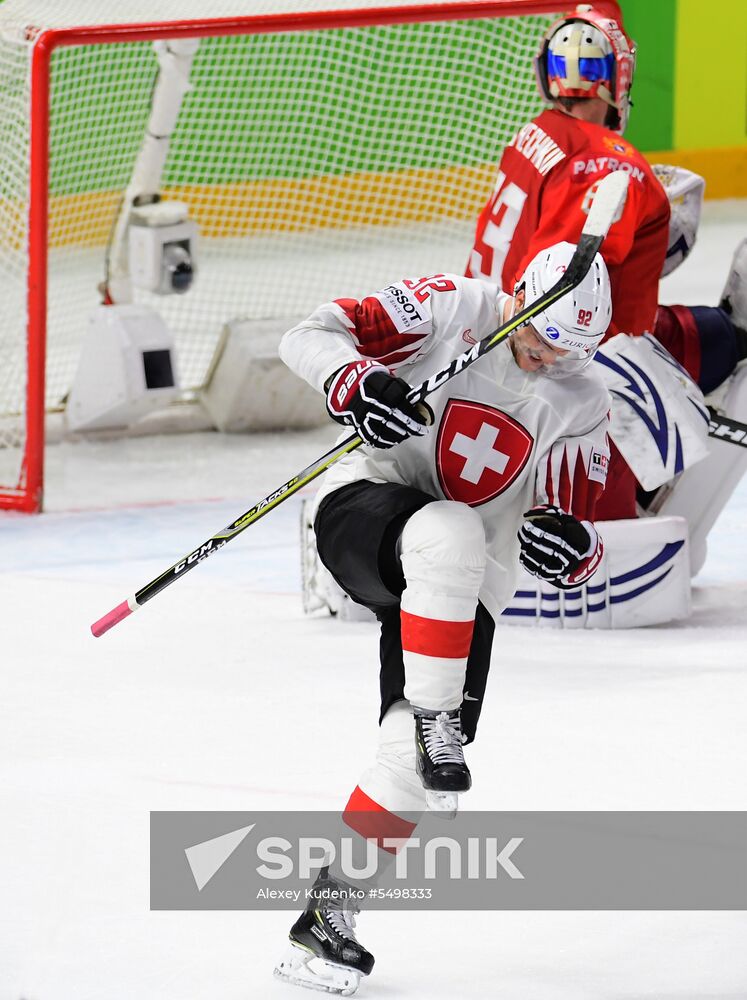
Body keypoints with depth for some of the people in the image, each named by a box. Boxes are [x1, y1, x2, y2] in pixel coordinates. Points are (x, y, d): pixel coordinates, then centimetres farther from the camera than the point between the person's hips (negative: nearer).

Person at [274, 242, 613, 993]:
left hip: (464, 584, 5)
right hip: (366, 506, -4)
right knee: (449, 535, -40)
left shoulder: (582, 402, 1)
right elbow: (313, 336, -15)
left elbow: (580, 524, 4)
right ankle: (429, 716, -31)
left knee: (421, 759, -8)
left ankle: (328, 907, 2)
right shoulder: (451, 309, -12)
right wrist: (356, 384, -36)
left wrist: (572, 547, -21)